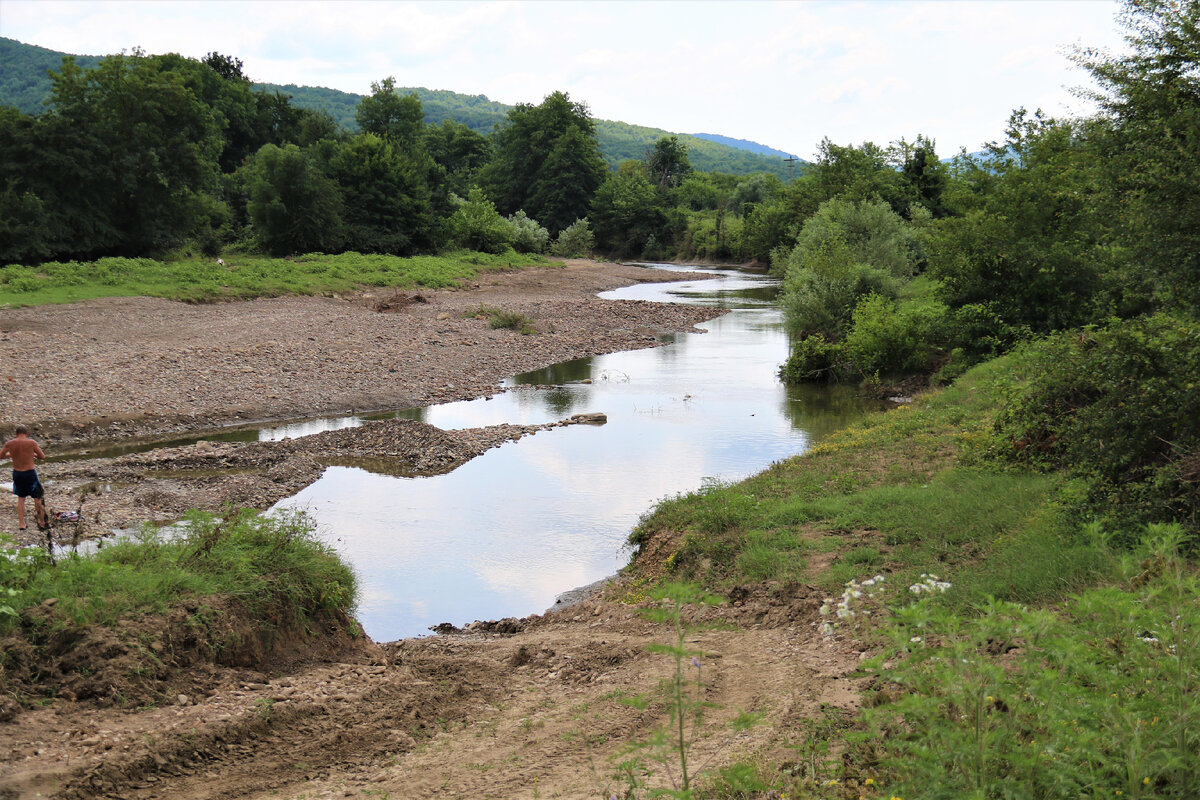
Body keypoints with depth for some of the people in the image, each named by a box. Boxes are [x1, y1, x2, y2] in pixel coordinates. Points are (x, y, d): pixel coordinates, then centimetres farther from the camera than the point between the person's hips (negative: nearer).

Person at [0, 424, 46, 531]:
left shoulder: (9, 444, -6)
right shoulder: (31, 443, -12)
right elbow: (42, 456, 0)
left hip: (17, 473, 3)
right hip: (30, 473, -3)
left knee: (21, 498, 20)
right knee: (38, 498, 13)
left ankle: (22, 523, 22)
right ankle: (42, 521, 21)